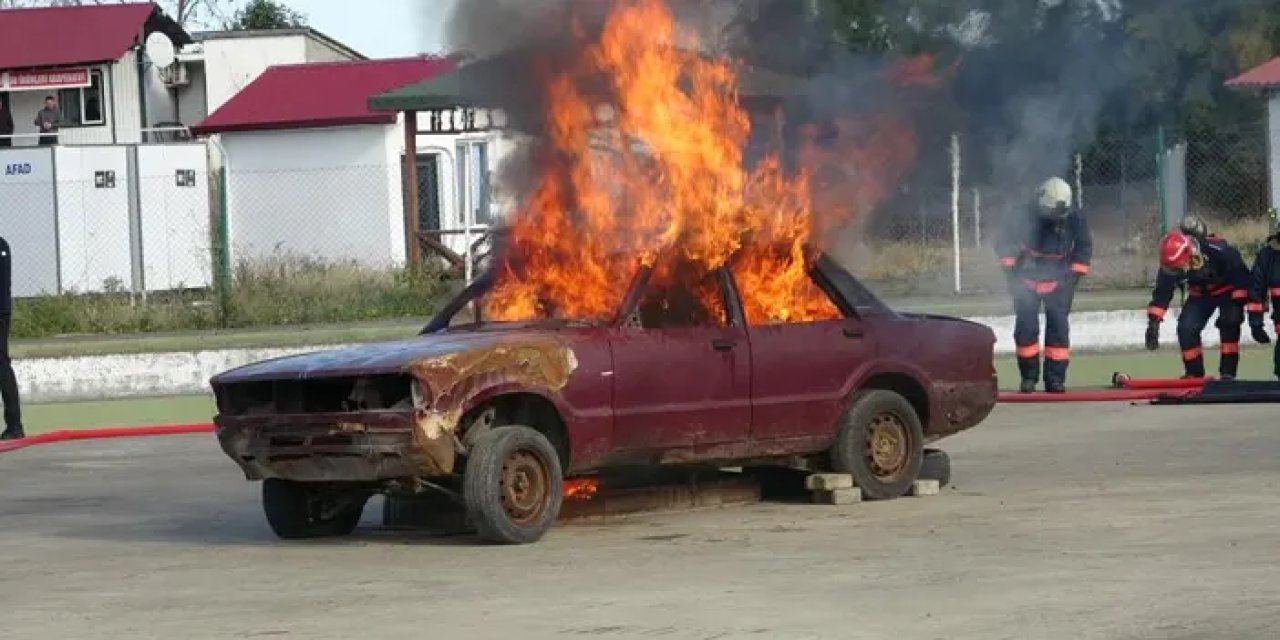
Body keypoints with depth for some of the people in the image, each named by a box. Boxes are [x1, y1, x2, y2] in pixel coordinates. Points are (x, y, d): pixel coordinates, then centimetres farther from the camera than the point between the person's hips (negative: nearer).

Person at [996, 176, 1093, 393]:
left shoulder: (1075, 218, -16)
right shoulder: (1027, 220, -22)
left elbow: (1084, 247, 0)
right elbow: (1003, 244, -9)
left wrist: (1075, 275, -5)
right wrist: (1011, 272, -11)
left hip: (1058, 278, 1)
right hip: (1028, 276, -1)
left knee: (1058, 326, -7)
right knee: (1026, 326, -6)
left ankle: (1055, 379, -1)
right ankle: (1029, 377, 9)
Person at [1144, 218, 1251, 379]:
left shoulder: (1218, 250, -38)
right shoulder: (1170, 263, -24)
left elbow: (1240, 273, -26)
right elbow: (1162, 293, -14)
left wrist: (1238, 303, -25)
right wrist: (1153, 321, -20)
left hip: (1227, 289, -4)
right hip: (1200, 293, 4)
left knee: (1229, 324, -24)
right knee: (1186, 327, -12)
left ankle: (1228, 373, -18)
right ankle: (1194, 374, 1)